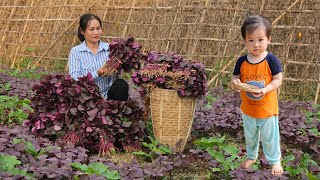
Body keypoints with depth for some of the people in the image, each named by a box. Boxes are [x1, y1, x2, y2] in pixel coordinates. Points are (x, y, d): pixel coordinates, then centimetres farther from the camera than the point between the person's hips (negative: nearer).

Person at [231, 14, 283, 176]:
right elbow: (235, 78, -1)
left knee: (270, 137, 14)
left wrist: (266, 89, -31)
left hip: (267, 109, -3)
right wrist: (235, 82, -24)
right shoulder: (242, 61, -10)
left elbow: (278, 80, -14)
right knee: (250, 136, 24)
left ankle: (275, 160, 36)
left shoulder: (271, 60, -18)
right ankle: (251, 156, 49)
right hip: (248, 109, 3)